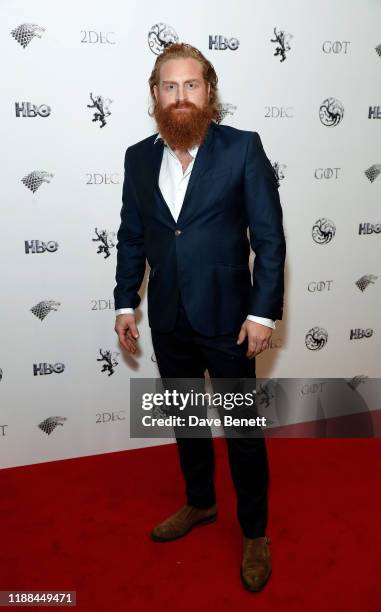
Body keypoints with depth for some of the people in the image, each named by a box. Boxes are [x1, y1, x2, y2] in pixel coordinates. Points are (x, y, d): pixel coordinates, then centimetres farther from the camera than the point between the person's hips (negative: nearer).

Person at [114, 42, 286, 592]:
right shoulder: (139, 157, 4)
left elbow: (269, 236, -9)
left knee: (243, 429, 8)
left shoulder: (243, 148, -8)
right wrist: (125, 303, 6)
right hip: (168, 321, 4)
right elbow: (131, 237, 9)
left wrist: (263, 312, -13)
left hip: (226, 318, -4)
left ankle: (255, 532, 29)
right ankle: (199, 503, 44)